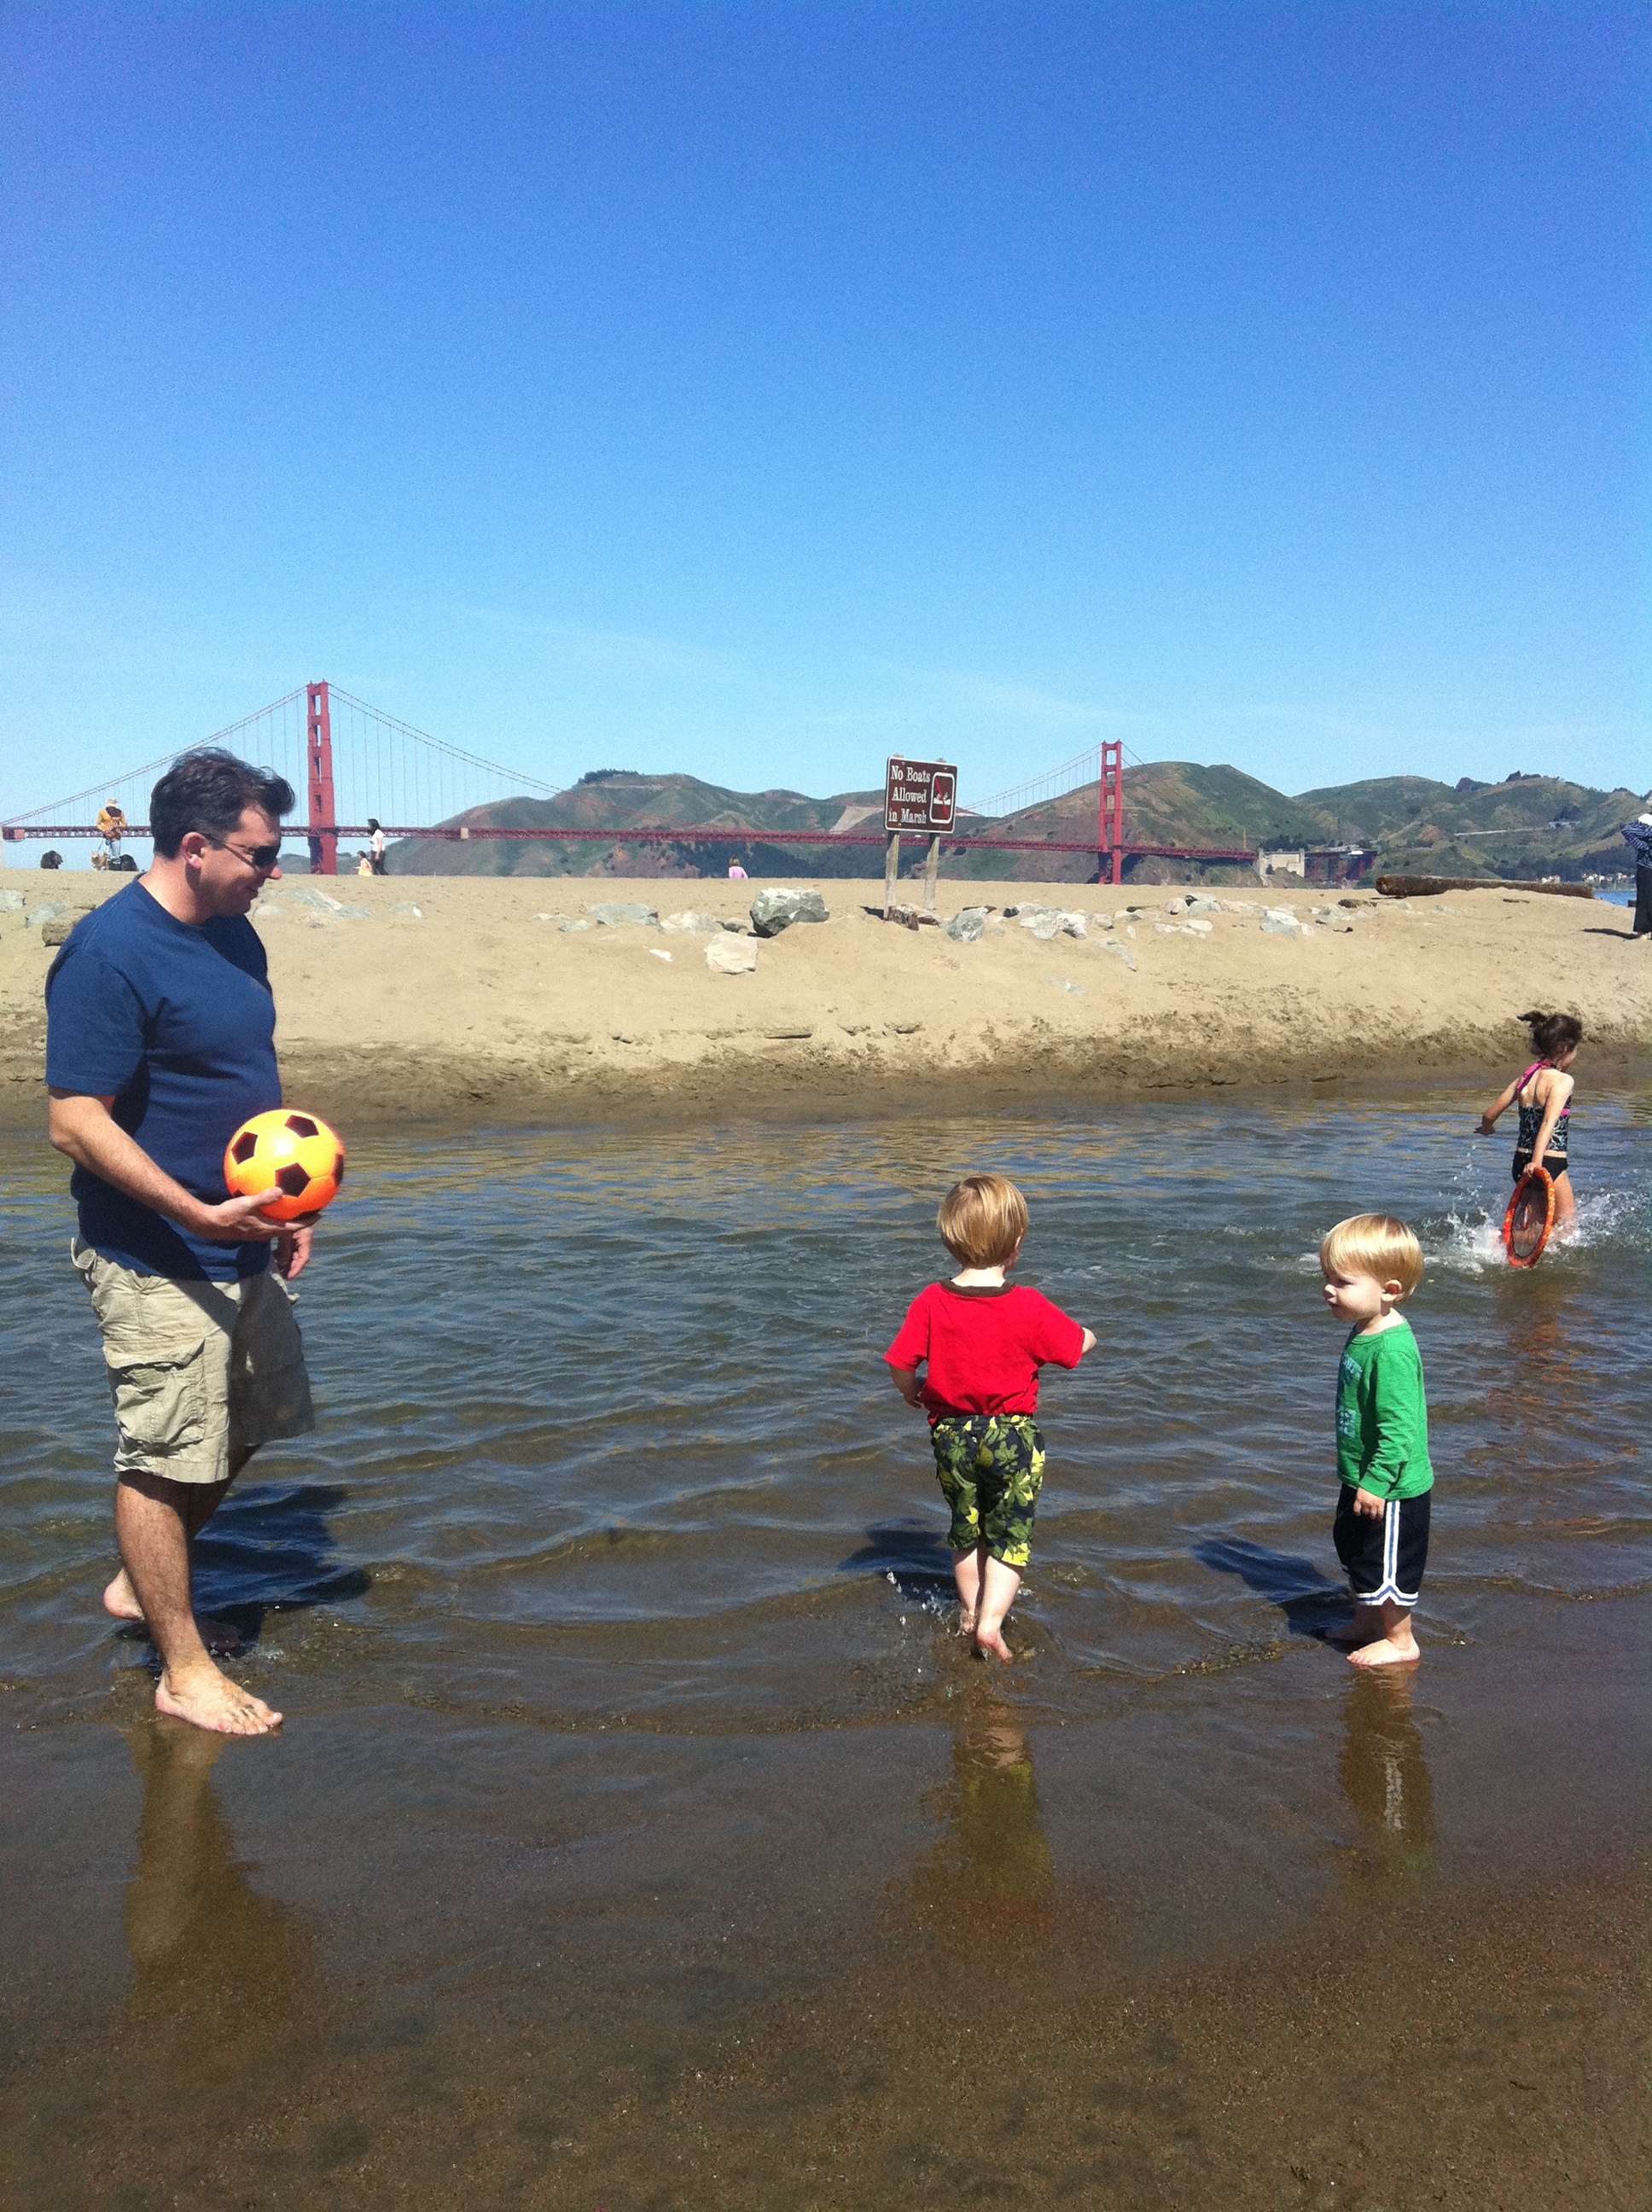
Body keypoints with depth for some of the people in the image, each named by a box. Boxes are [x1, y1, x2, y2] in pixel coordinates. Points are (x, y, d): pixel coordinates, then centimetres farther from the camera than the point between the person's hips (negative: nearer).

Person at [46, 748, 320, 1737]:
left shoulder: (234, 934, 7)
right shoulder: (108, 954, -19)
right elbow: (77, 1122, -21)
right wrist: (197, 1212, -28)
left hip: (241, 1248, 9)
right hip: (155, 1262, -9)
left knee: (244, 1431, 20)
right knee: (166, 1459, 2)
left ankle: (143, 1584, 40)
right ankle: (185, 1671, 17)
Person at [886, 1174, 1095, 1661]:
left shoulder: (929, 1303, -11)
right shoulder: (1030, 1308, -14)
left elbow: (899, 1363, -9)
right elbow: (1080, 1344, -1)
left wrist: (912, 1391, 13)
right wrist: (1087, 1334, 23)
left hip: (951, 1434, 2)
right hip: (1014, 1436, -2)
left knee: (966, 1531, 22)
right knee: (1011, 1535, 11)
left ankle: (970, 1614, 30)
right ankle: (991, 1621, -2)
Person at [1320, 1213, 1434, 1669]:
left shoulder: (1392, 1350, -30)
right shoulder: (1365, 1331, 2)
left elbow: (1399, 1428, -30)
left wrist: (1375, 1482, -26)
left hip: (1392, 1488, -10)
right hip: (1364, 1478, 10)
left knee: (1387, 1564, 7)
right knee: (1353, 1548, 25)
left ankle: (1399, 1641, 27)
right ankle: (1368, 1622, 44)